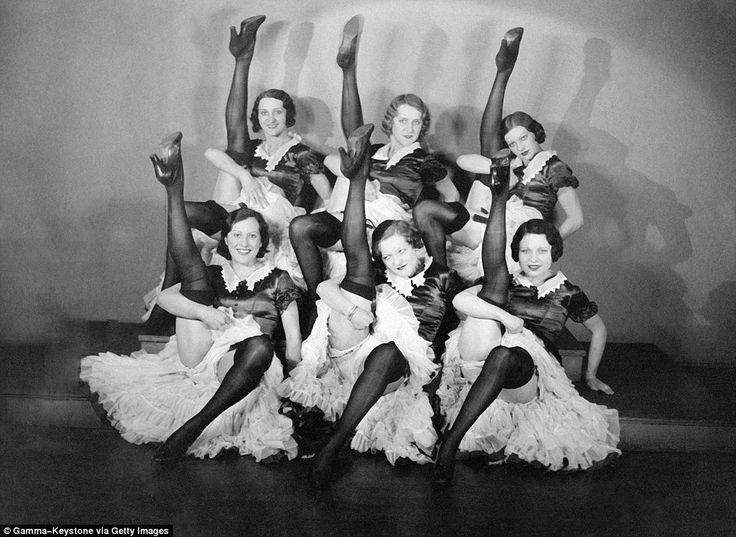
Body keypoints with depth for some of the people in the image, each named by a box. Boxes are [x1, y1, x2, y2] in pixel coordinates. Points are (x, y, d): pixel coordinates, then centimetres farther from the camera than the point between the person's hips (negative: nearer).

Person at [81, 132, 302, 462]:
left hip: (240, 362, -2)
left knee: (260, 346, -40)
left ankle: (192, 428, -41)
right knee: (190, 267, -6)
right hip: (198, 355, 2)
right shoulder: (214, 275, 20)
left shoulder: (277, 279, 15)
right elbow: (165, 297, 5)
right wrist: (203, 312, -14)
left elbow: (293, 336, 7)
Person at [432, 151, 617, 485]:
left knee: (505, 354, -40)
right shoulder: (506, 285, 17)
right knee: (494, 277, -8)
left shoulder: (568, 294, 18)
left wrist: (590, 375, 27)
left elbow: (598, 330, 32)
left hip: (527, 374, -1)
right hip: (478, 361, 1)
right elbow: (460, 300, -2)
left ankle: (450, 442, -45)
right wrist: (505, 318, -15)